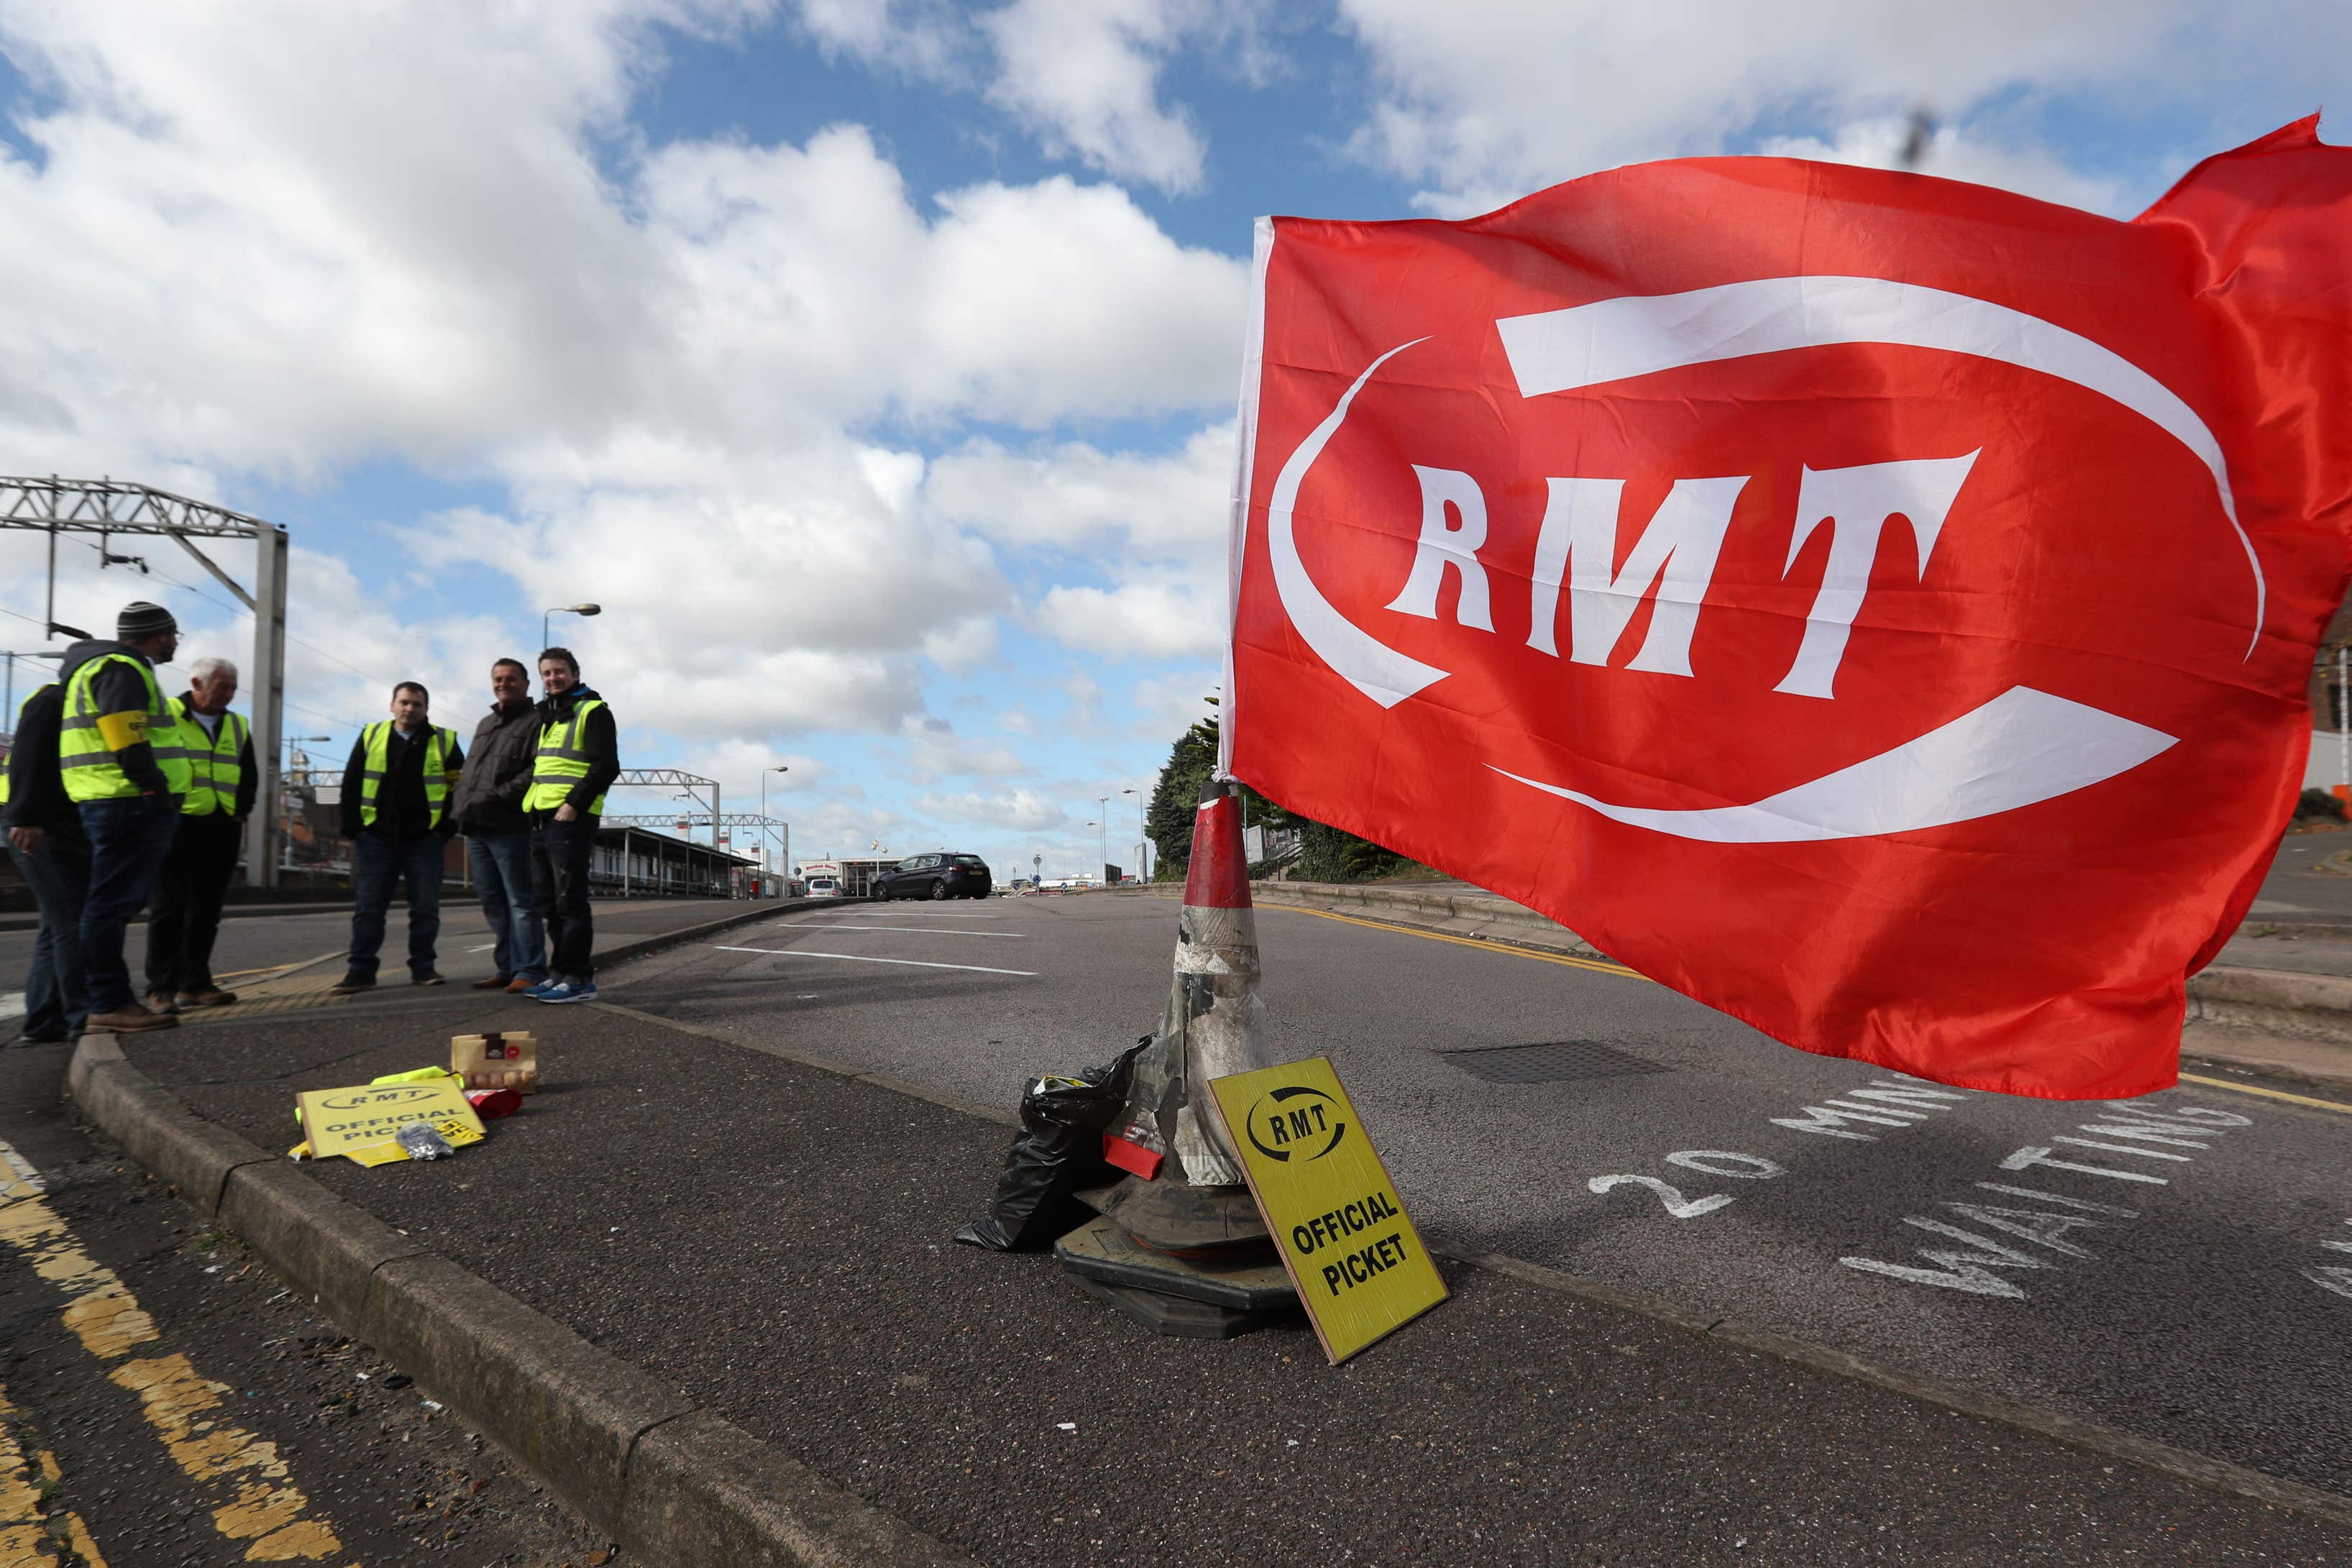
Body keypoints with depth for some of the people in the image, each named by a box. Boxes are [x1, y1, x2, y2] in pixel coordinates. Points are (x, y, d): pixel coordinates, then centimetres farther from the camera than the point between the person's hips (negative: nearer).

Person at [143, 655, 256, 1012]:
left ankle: (194, 984, 12)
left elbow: (249, 775, 22)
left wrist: (241, 810, 9)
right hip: (177, 826, -5)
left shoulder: (238, 726, 16)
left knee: (207, 910, 6)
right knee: (169, 908, -4)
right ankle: (161, 987, 0)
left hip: (223, 831, 5)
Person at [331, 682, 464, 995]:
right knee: (367, 908, 2)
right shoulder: (371, 736, 8)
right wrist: (352, 828, 1)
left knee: (426, 908, 2)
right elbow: (351, 785, 10)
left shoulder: (444, 742, 4)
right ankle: (361, 970, 8)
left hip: (425, 840, -1)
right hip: (376, 838, 1)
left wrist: (446, 827, -3)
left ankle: (423, 968, 12)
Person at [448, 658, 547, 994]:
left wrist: (497, 796, -20)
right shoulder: (484, 724, 24)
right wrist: (461, 807, 10)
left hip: (509, 827, -8)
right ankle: (507, 969, 17)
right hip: (477, 828, 8)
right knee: (494, 905, 11)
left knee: (520, 902, -7)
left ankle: (530, 972, -5)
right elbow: (468, 772, 27)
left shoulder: (535, 721, -2)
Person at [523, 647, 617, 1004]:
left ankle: (579, 978, -3)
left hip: (570, 819, -9)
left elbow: (606, 767, -14)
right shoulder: (545, 716, 22)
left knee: (570, 901, -8)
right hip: (539, 819, 9)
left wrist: (574, 805, -20)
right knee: (550, 904, 11)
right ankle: (561, 973, 19)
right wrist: (528, 806, 16)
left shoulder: (592, 711, -4)